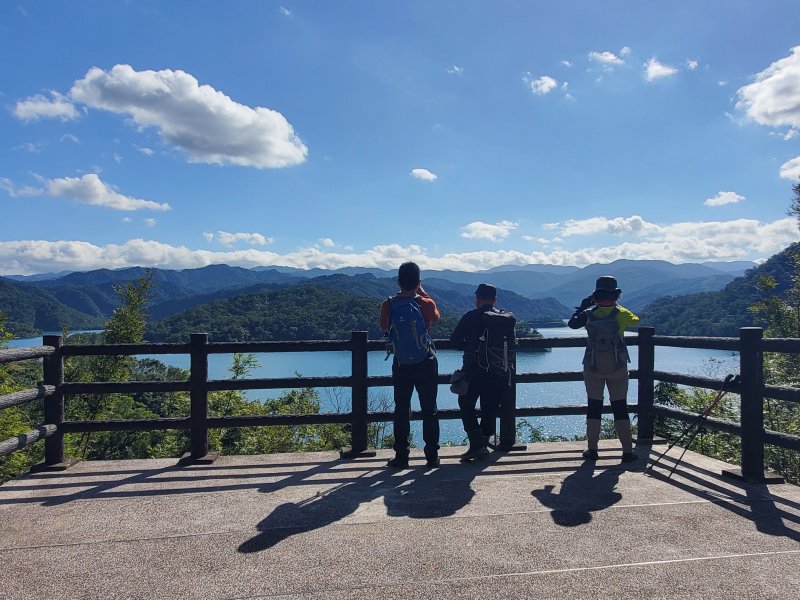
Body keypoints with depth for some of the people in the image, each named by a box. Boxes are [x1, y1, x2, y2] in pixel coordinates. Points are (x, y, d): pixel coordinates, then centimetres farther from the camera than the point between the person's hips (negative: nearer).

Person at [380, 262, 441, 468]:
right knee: (429, 410, 9)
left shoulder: (388, 305, -9)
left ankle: (401, 457, 11)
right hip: (426, 364, -1)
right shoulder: (426, 304, -10)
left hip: (401, 365, 1)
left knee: (401, 410, 9)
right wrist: (421, 292, 18)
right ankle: (432, 456, 12)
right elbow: (436, 316, 13)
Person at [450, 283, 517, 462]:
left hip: (475, 371, -4)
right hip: (501, 374, 4)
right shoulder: (508, 318, 7)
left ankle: (477, 445, -1)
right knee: (490, 410, 14)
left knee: (466, 405, 11)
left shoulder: (471, 317, -4)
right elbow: (513, 344, 13)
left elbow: (455, 339, 1)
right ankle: (483, 446, 16)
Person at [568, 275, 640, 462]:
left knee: (594, 408, 9)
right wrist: (617, 306, 22)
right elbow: (635, 320, 13)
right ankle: (627, 451, 10)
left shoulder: (589, 314, -7)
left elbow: (572, 323, 7)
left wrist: (582, 306, 17)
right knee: (620, 408, 8)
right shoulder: (621, 313, -7)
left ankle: (592, 450, 12)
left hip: (593, 369, 1)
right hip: (618, 369, 0)